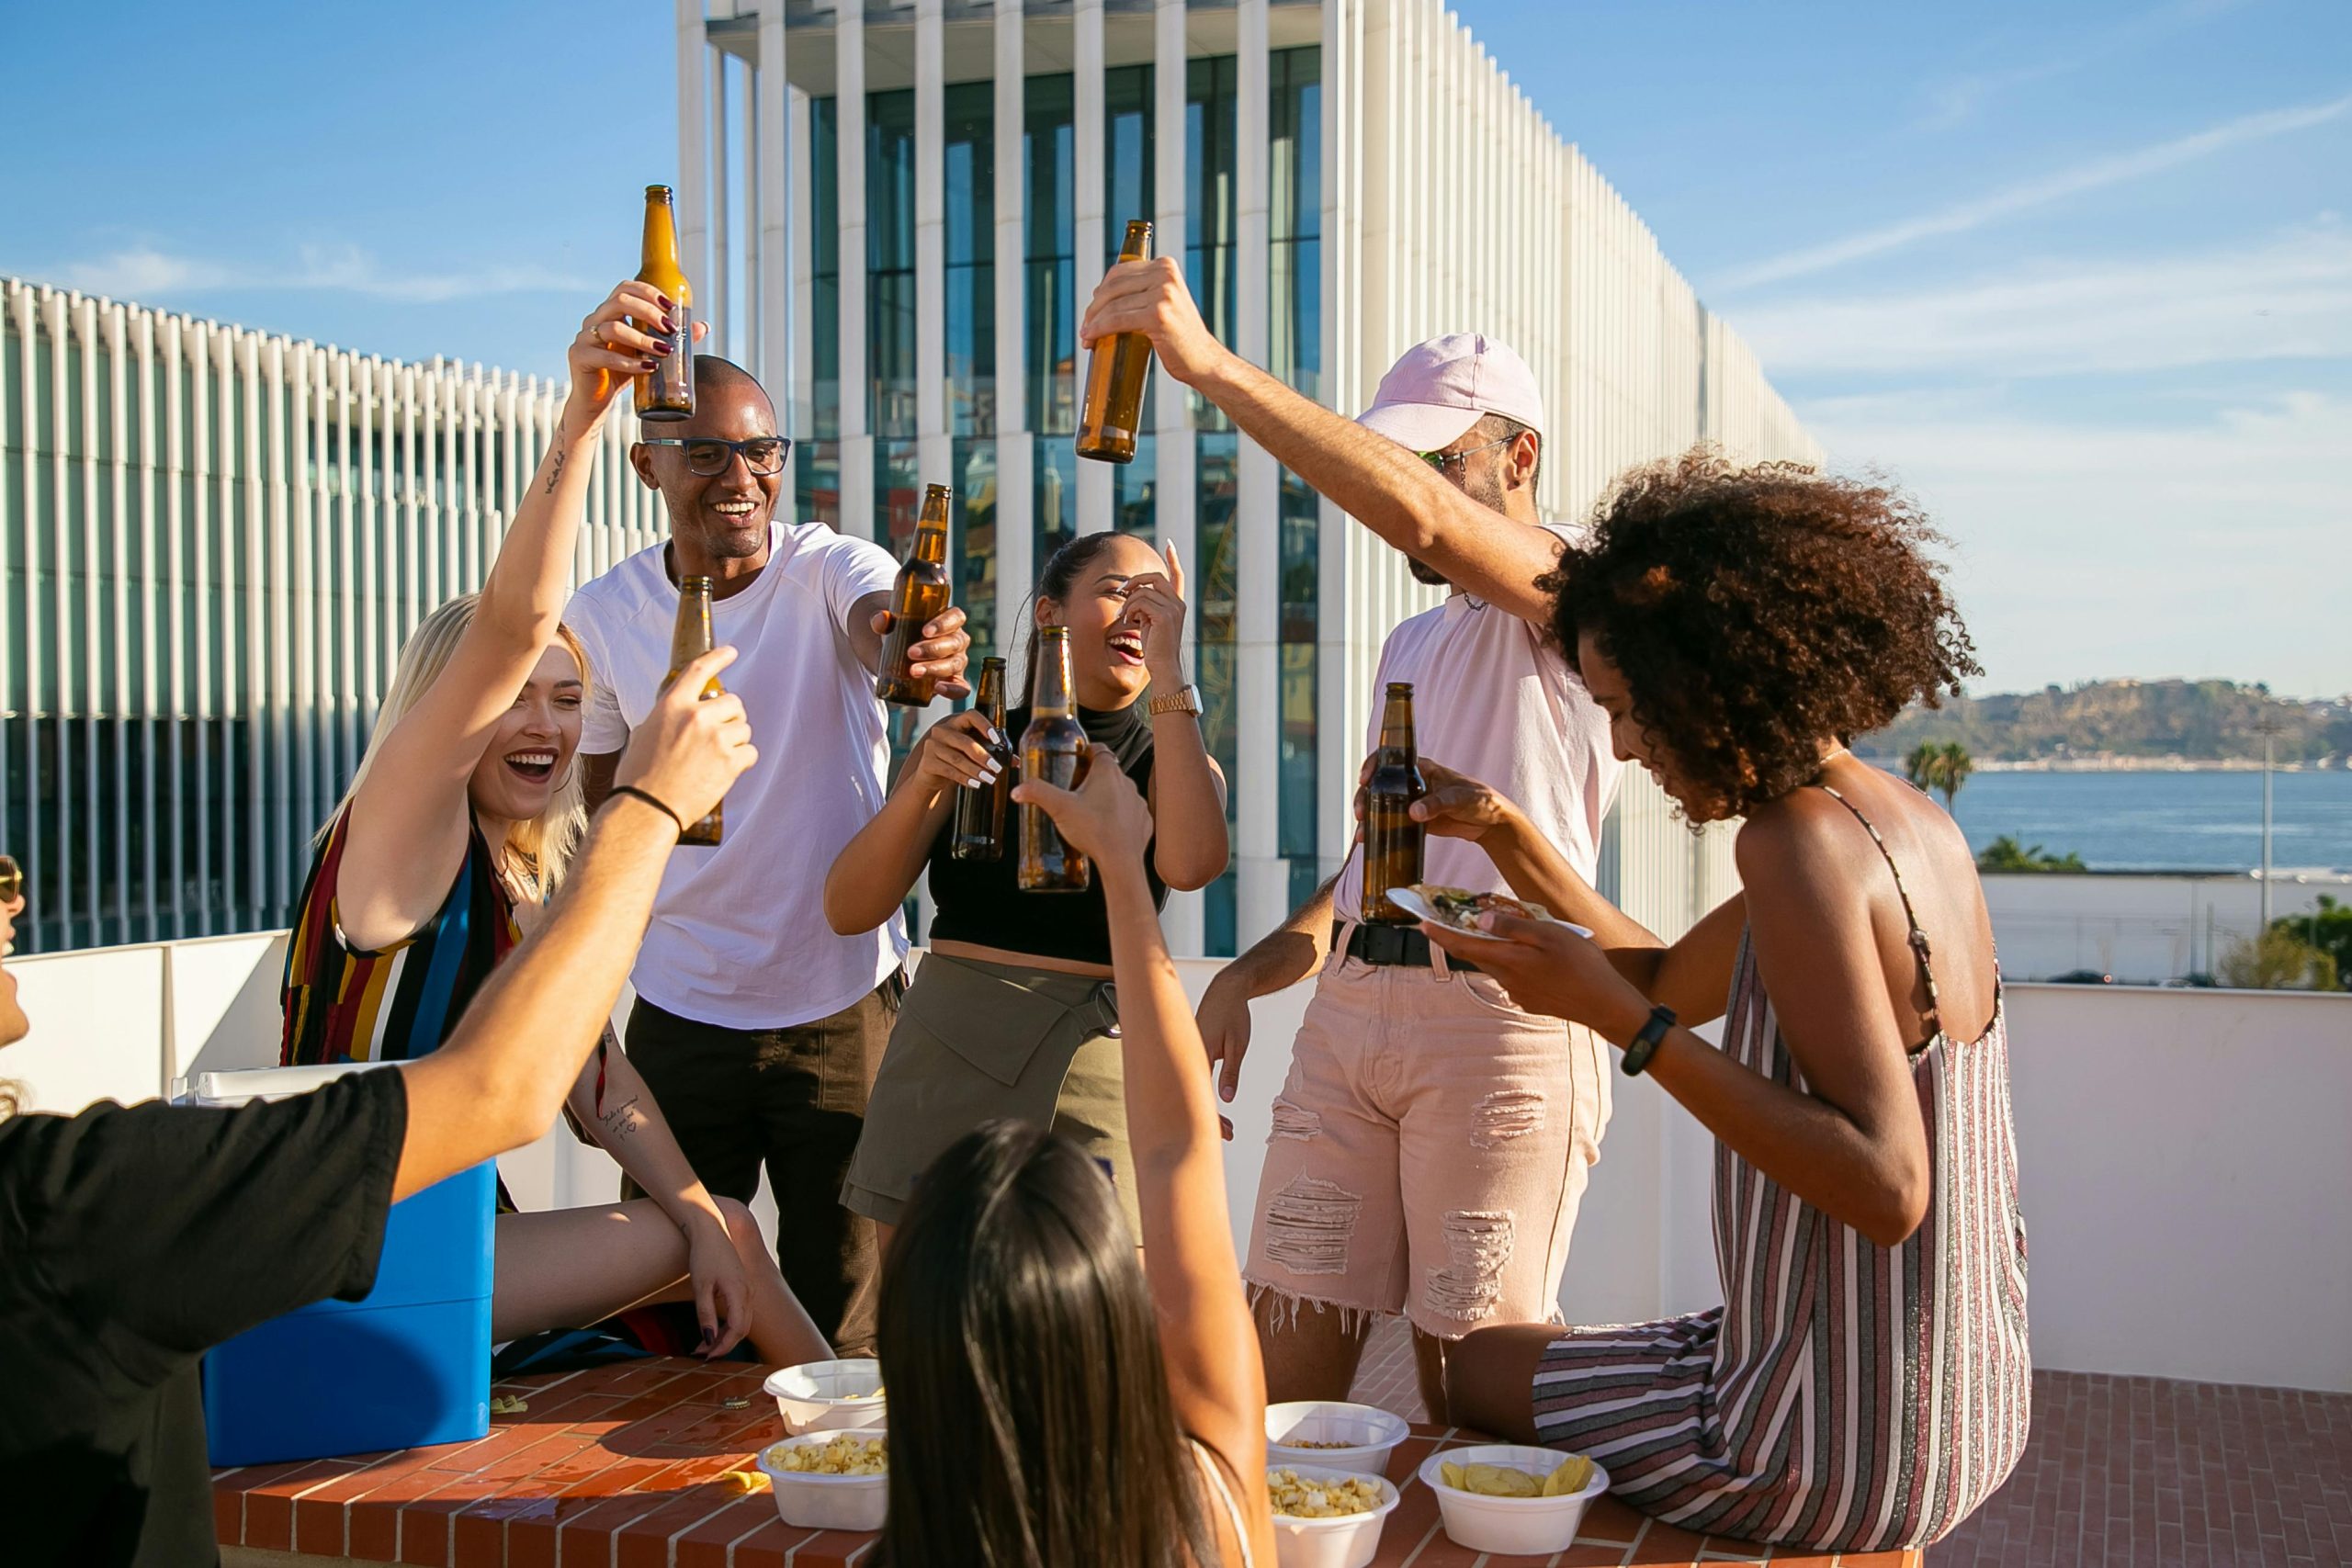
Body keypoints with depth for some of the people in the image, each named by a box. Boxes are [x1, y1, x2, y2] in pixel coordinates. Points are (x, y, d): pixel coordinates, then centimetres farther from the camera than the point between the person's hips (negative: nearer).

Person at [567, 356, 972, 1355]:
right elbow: (598, 795, 11)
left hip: (843, 1002, -2)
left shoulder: (831, 569, -9)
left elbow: (876, 620, -33)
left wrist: (915, 642, -56)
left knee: (844, 1325, 9)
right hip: (679, 1011, 2)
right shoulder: (602, 615, -1)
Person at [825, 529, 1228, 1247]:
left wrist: (1168, 671, -14)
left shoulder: (1172, 761, 9)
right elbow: (848, 911, 4)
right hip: (942, 1060, 1)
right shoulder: (966, 742, 11)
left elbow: (1190, 862, -17)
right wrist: (924, 784, -12)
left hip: (1094, 1070, -1)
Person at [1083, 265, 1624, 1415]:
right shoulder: (1410, 647, 25)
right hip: (1349, 1009, 7)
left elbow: (1420, 517, -23)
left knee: (1471, 1382, -2)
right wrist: (1251, 972, 14)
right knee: (1286, 1351, 2)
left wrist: (1211, 366, -27)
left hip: (1497, 1016, -7)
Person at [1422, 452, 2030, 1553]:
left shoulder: (1799, 842, -24)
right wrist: (1507, 836, 10)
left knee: (1482, 1372, 17)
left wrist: (1614, 1016, -28)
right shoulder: (1911, 823, 4)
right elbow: (1671, 985, 16)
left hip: (1848, 1453, -9)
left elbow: (1886, 1189, -30)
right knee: (1537, 1357, 30)